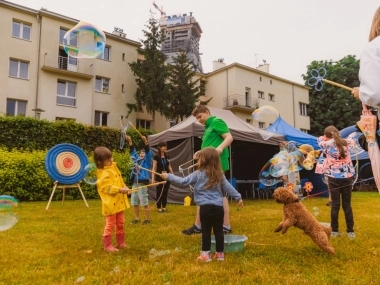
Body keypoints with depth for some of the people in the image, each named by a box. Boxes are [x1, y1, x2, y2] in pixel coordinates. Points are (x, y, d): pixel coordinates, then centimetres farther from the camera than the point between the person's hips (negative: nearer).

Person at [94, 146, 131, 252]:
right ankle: (107, 245, 15)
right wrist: (120, 190, -30)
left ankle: (120, 242, 31)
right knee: (110, 224, 1)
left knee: (120, 223, 18)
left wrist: (124, 187, 1)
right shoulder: (103, 173, -20)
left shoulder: (113, 166, 8)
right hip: (110, 203, -9)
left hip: (119, 201, 9)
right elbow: (108, 188, -25)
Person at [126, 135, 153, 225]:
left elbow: (148, 152, -14)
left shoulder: (147, 160, 0)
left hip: (142, 183, -6)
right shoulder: (136, 159, 14)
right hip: (135, 183, 7)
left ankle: (147, 219, 11)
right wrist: (130, 141, 7)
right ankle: (137, 218, 26)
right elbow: (133, 151, 16)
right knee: (134, 202, 13)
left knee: (144, 202, -2)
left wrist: (145, 142, -28)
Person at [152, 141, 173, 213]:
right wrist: (153, 178, -16)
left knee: (165, 192, 9)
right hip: (159, 177, -4)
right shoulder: (156, 157, -8)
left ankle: (164, 207, 19)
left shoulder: (167, 156, 7)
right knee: (159, 192, 3)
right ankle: (159, 208, 12)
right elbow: (154, 168, -9)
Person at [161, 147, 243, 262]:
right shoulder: (220, 175, 8)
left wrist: (168, 176, 7)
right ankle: (220, 253, 21)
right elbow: (228, 187, 10)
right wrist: (238, 197, 19)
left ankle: (206, 254, 12)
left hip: (205, 207, -4)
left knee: (206, 231, 5)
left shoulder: (198, 174, -3)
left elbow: (183, 181, -3)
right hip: (218, 207, 4)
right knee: (219, 231, 12)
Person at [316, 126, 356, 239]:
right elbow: (352, 141, 26)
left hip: (334, 178, -2)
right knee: (347, 204, 9)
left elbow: (320, 139, 16)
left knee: (335, 205, 5)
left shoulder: (326, 144, -6)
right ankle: (350, 231, 14)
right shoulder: (346, 143, 1)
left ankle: (335, 231, 12)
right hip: (347, 178, 2)